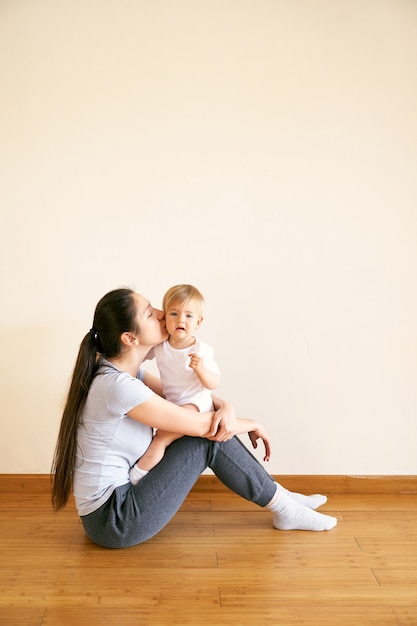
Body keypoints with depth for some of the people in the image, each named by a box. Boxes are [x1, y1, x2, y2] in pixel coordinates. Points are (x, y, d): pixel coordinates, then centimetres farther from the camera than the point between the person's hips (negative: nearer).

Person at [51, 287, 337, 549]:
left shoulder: (124, 371, 2)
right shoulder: (117, 385, -26)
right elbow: (202, 425, -20)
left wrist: (226, 406, -10)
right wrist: (254, 424, -3)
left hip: (122, 495, 9)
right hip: (113, 520, -8)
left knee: (218, 424, 2)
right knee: (211, 436, -14)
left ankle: (277, 495, 13)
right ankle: (284, 509, 3)